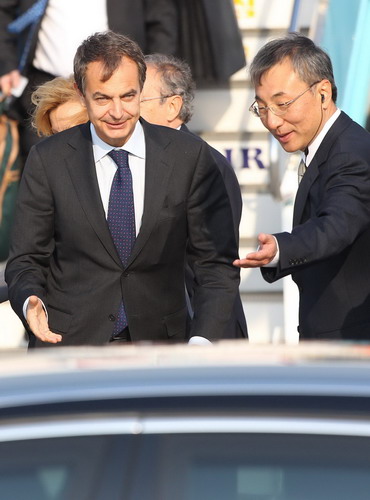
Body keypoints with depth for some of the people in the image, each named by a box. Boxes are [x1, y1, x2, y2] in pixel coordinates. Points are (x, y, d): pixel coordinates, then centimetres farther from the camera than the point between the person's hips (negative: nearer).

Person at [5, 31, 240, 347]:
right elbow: (26, 259, 3)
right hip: (68, 343, 0)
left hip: (158, 343, 1)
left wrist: (203, 340, -16)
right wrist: (31, 302, -20)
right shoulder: (49, 160, -2)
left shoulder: (189, 157, -3)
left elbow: (217, 262, -2)